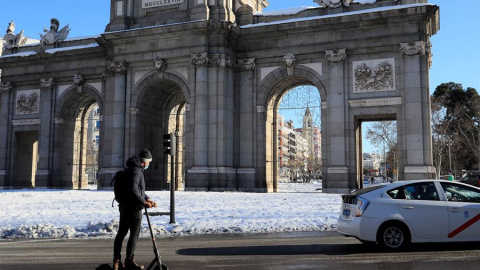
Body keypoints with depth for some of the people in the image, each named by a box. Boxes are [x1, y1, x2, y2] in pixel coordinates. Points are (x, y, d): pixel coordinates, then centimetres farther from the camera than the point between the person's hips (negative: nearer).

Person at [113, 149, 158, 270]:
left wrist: (147, 199, 17)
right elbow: (133, 190, -25)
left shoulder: (131, 169, 18)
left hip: (125, 206, 10)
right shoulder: (136, 170, -16)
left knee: (121, 233, 12)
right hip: (133, 208, -10)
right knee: (134, 234, -1)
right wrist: (143, 202, -19)